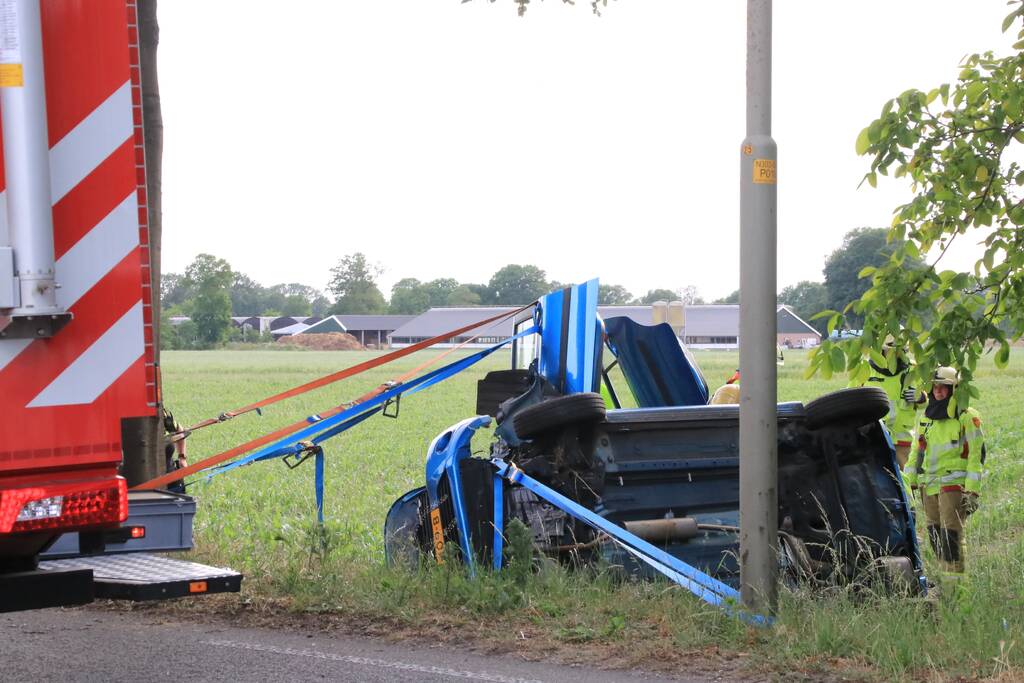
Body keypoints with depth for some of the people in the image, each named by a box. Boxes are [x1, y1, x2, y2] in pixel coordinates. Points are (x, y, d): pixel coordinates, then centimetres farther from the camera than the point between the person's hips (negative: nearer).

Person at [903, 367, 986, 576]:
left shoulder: (967, 417, -5)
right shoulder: (926, 417, 15)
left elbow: (976, 455, -8)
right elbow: (917, 451, 22)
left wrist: (972, 491, -13)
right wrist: (910, 482, 16)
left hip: (954, 484, -7)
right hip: (929, 485, 7)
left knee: (950, 534, -14)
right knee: (935, 535, 8)